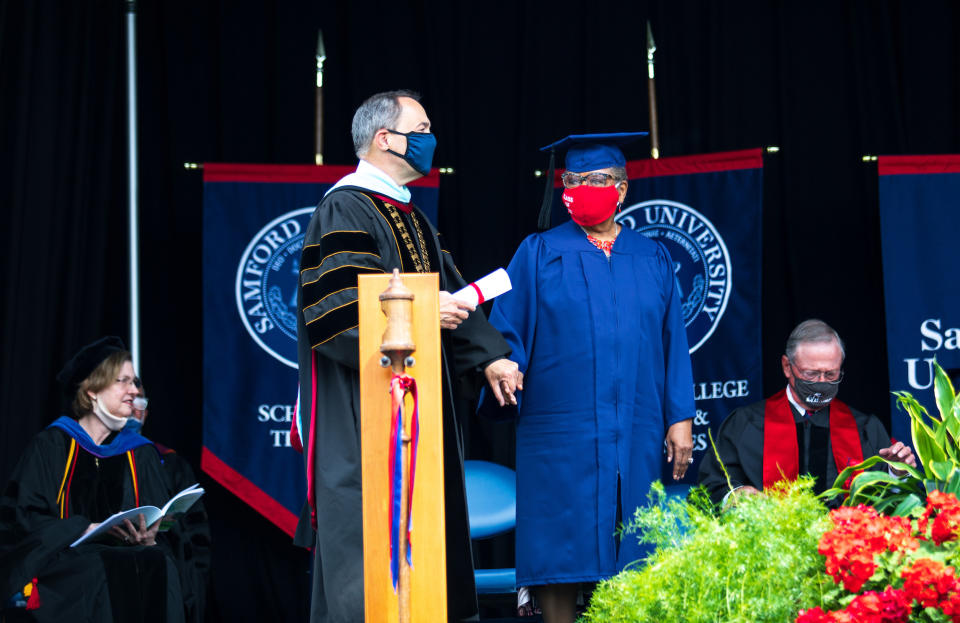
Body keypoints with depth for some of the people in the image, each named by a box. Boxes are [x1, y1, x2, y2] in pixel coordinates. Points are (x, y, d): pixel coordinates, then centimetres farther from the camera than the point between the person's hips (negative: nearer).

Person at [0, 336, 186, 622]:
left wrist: (147, 539, -12)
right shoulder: (50, 446, 6)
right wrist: (89, 529, -17)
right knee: (98, 573, -37)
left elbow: (159, 533, 13)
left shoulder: (141, 454, 18)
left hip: (125, 561, 3)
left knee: (157, 564, -32)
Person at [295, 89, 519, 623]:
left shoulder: (410, 217, 19)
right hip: (364, 414, -9)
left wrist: (488, 355, 4)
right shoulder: (346, 211, -10)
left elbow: (450, 290, 17)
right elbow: (342, 309, -20)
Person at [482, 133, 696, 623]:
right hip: (561, 433, -2)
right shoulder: (539, 255, 8)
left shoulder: (652, 259, 14)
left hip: (637, 435, 2)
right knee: (561, 557, -4)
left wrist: (680, 417, 3)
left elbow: (673, 343, 11)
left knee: (628, 557, 2)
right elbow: (508, 333, 0)